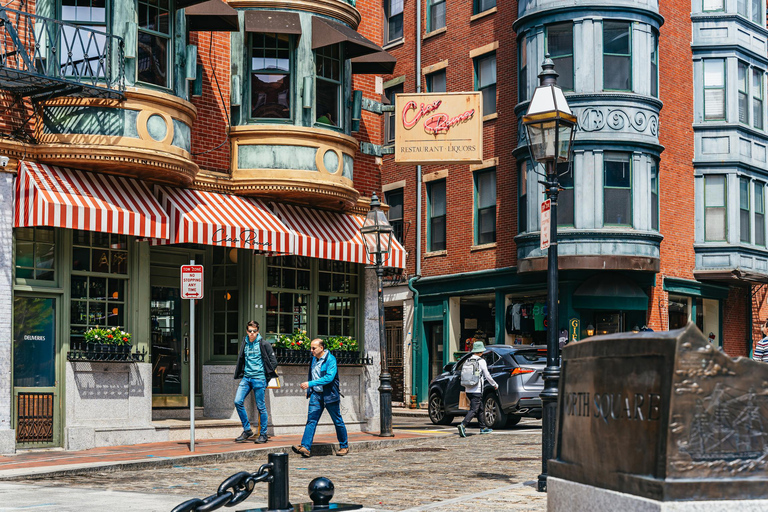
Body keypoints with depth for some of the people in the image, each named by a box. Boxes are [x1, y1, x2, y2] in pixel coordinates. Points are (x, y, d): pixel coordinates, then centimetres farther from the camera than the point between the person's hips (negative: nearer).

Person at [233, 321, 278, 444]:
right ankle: (247, 430, 7)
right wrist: (240, 374, 16)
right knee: (238, 402, -5)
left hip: (259, 378, -5)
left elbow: (273, 361, -1)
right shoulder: (245, 343, 11)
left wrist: (268, 376, -1)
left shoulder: (264, 344, -5)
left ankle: (263, 434, 8)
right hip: (246, 377, 5)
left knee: (260, 406, -1)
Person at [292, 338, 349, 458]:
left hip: (329, 395, -5)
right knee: (311, 420, -7)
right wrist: (309, 390, 20)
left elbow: (329, 377, -26)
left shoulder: (330, 359, -14)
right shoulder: (313, 359, 7)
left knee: (338, 421, 7)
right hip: (316, 394, 6)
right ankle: (305, 447, -15)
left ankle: (344, 446, 21)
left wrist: (310, 384, -30)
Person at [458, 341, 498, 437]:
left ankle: (483, 428, 26)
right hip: (477, 391, -7)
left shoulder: (467, 361, 10)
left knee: (480, 409, 19)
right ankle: (463, 425, -25)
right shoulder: (481, 361, -8)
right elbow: (487, 376, -4)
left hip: (468, 390, 7)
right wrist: (495, 385, 11)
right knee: (474, 410, -9)